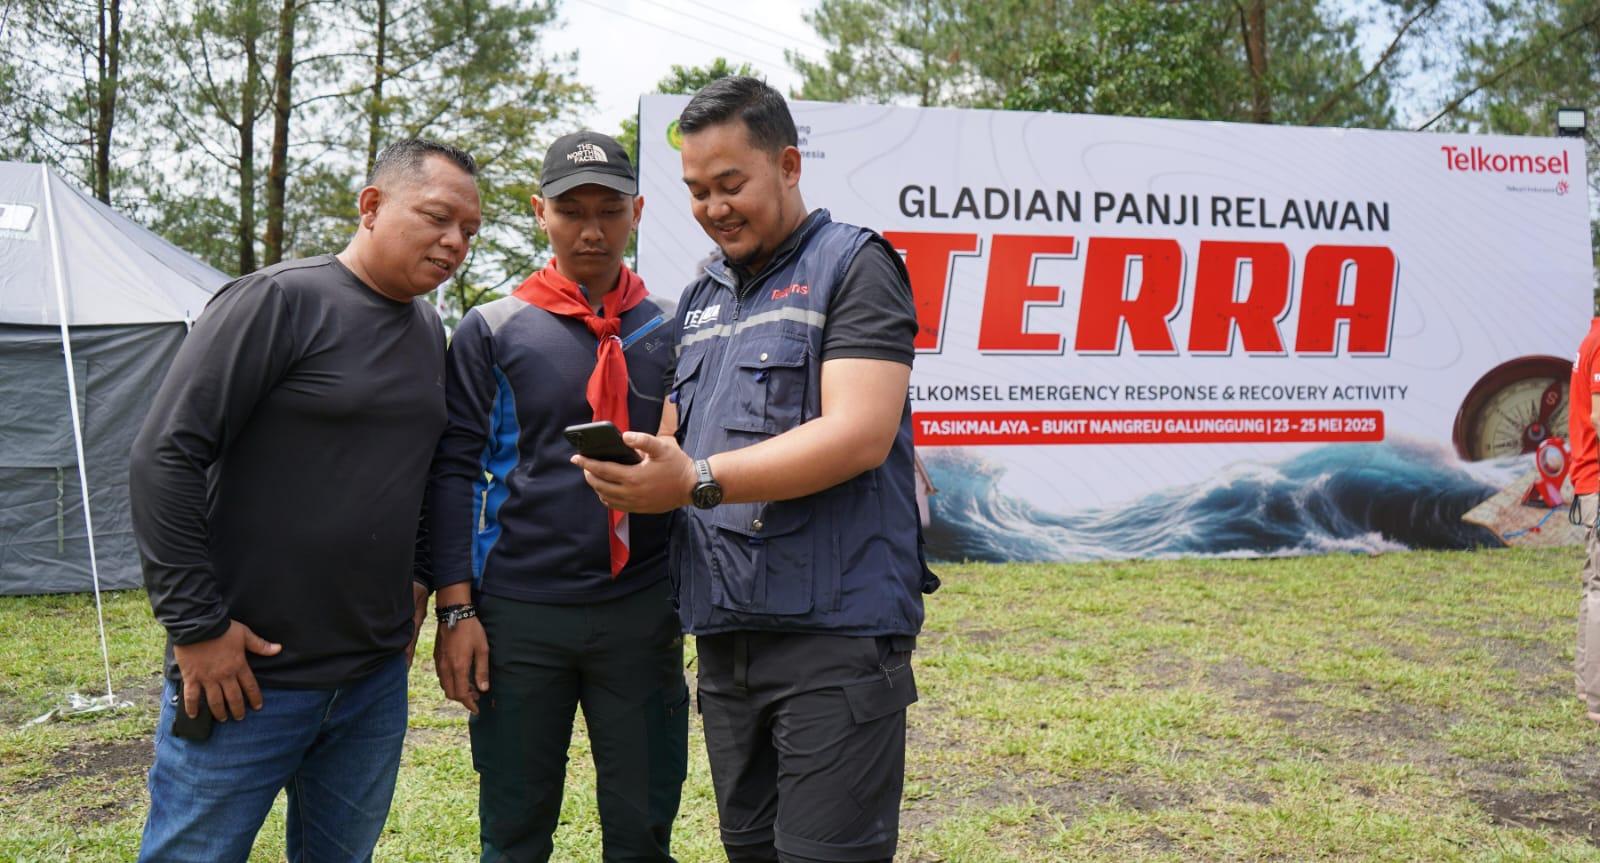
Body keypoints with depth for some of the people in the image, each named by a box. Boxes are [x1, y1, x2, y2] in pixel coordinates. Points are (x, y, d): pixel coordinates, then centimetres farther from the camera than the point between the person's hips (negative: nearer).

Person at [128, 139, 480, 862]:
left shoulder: (430, 332, 10)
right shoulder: (281, 300, -12)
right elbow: (165, 456, -15)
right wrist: (195, 624, -15)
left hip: (377, 681, 7)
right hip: (246, 677, -6)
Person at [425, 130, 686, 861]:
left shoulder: (670, 332, 7)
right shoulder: (492, 330, 3)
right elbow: (455, 472, 1)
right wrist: (457, 609, -5)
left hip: (644, 614, 1)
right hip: (519, 614, -1)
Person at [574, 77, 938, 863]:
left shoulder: (852, 265, -5)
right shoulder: (699, 298, 17)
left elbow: (859, 435, -18)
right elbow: (676, 442, 20)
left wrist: (697, 481, -25)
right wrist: (638, 476, -4)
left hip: (835, 628, -7)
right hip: (725, 634, 7)